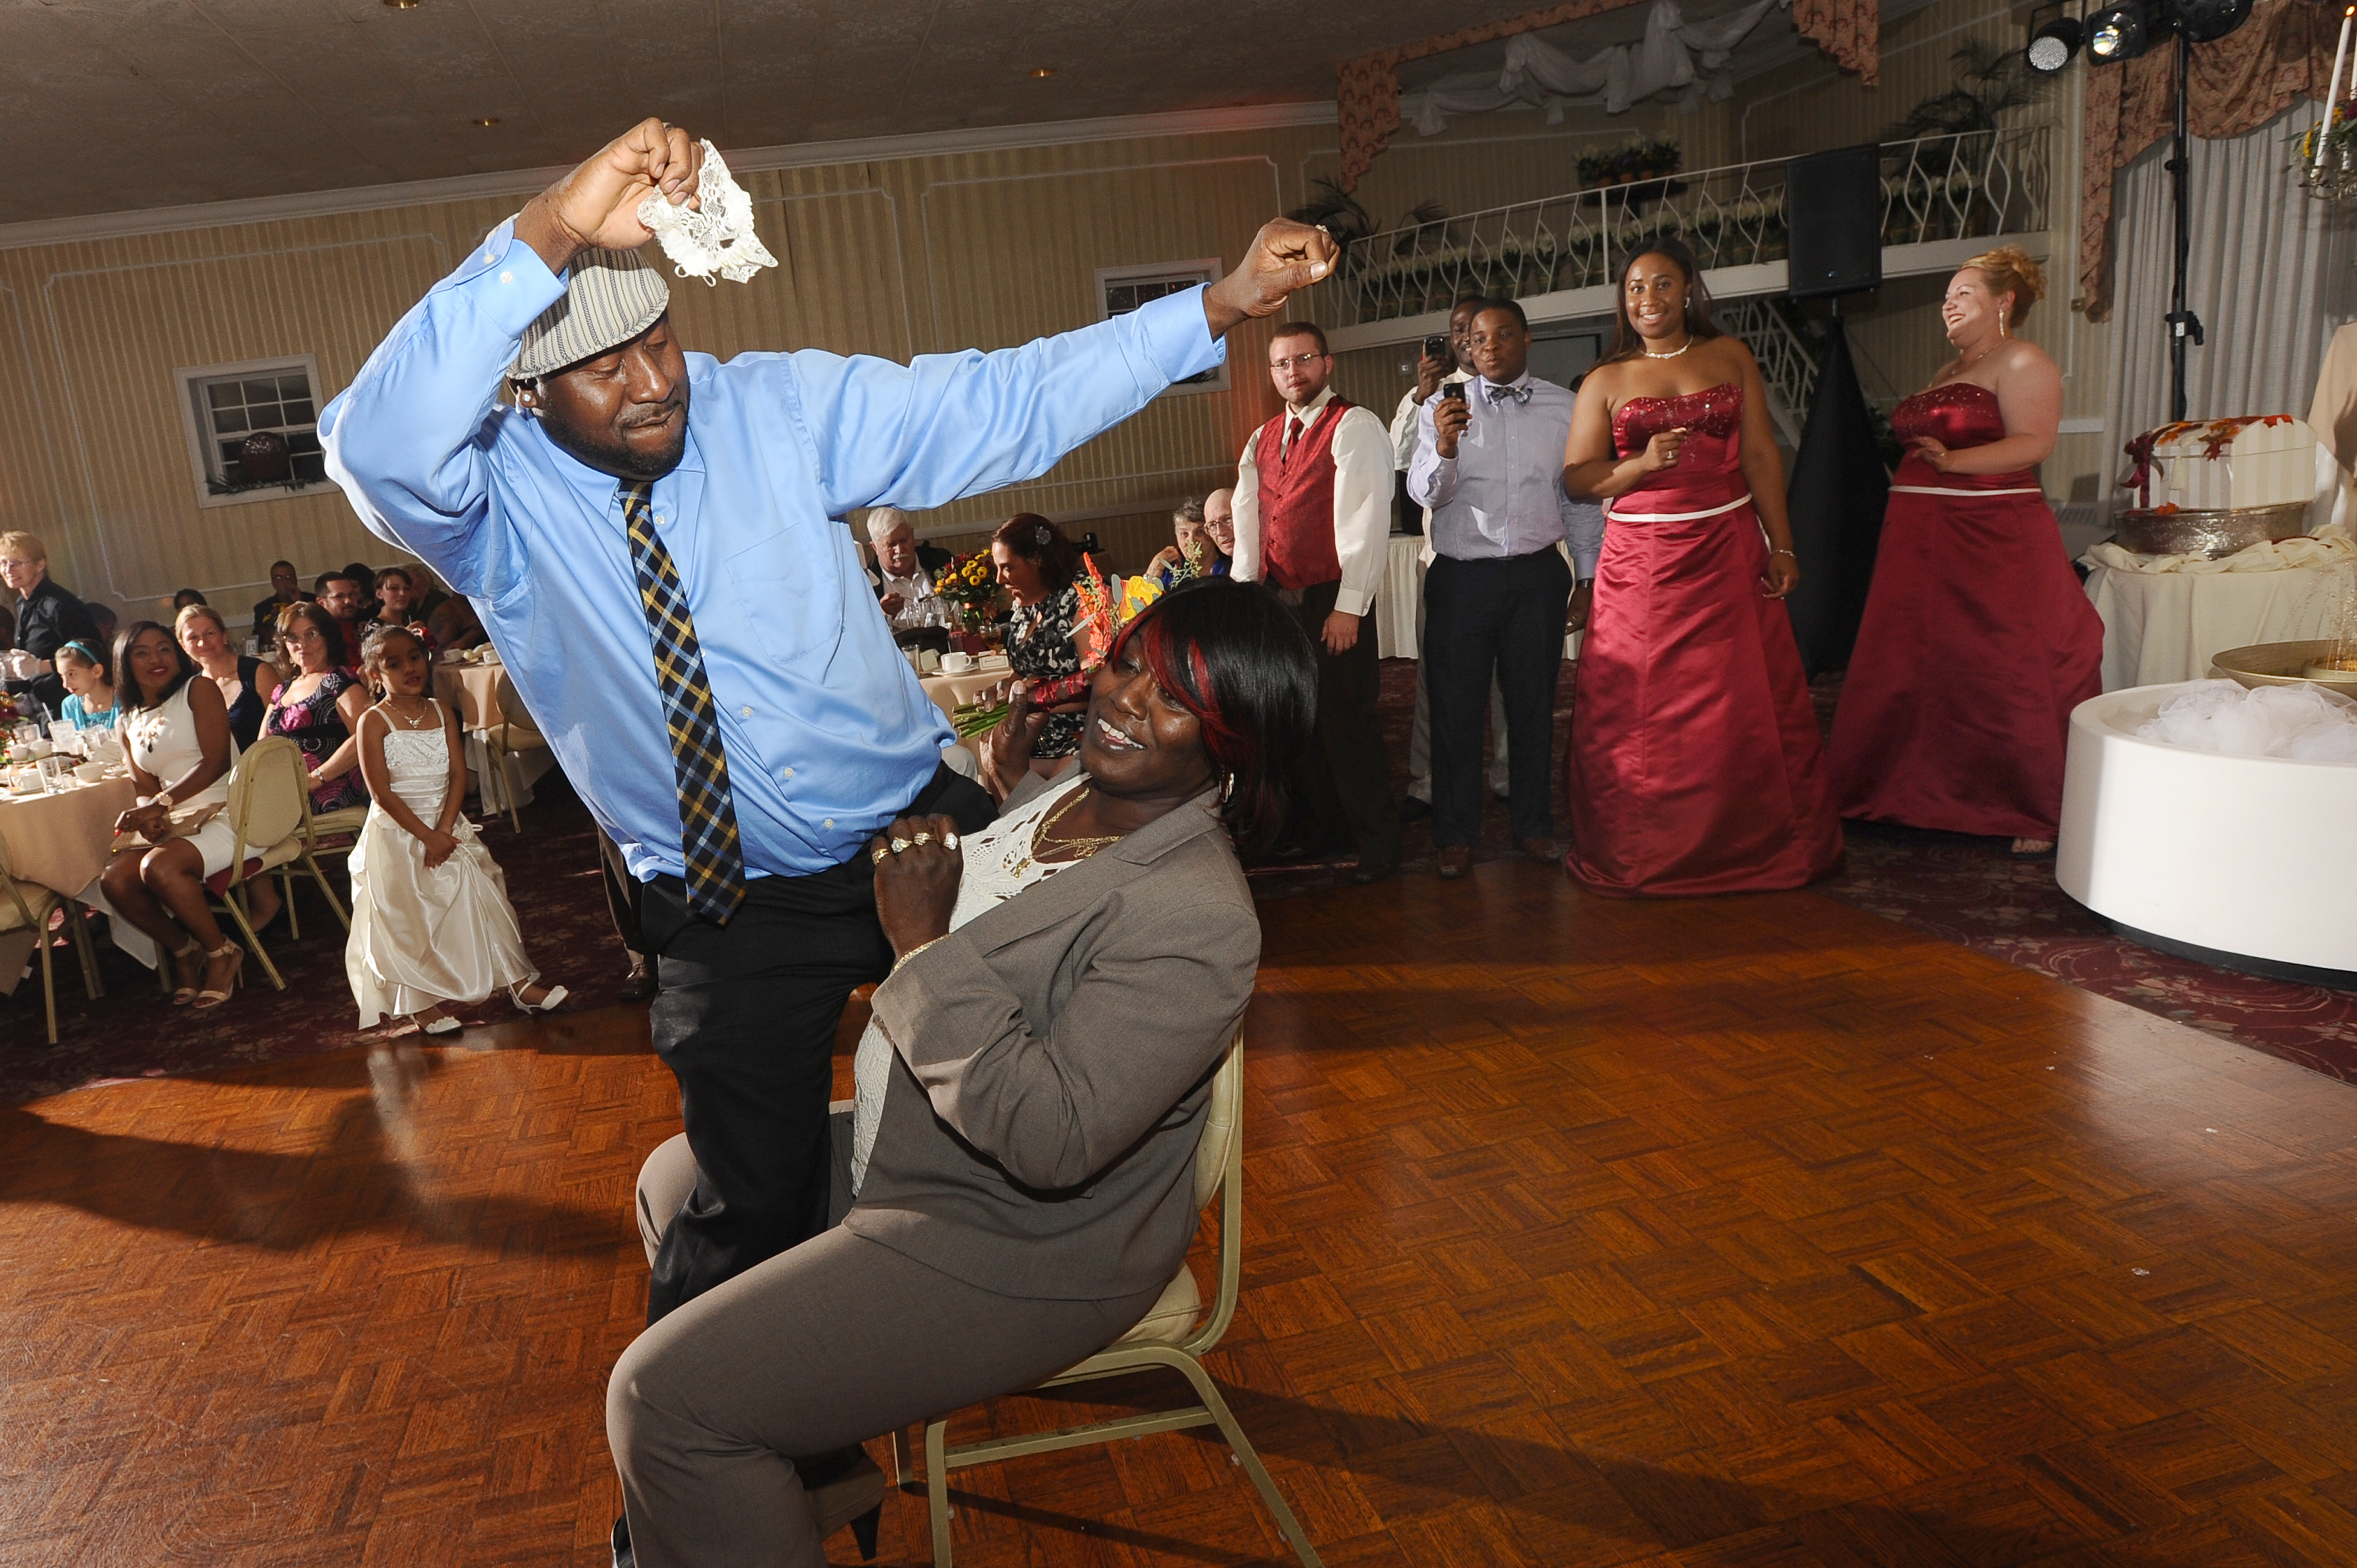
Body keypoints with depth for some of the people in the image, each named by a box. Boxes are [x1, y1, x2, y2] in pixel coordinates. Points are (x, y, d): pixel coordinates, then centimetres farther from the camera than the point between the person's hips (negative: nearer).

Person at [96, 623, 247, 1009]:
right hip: (176, 826, 6)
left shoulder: (198, 691, 0)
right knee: (114, 880, -17)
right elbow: (146, 789, 15)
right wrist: (149, 817, -10)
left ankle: (222, 953, -10)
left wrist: (160, 803, -18)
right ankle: (184, 951, 7)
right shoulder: (129, 724, 19)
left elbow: (217, 761, -11)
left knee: (158, 867, -31)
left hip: (226, 814, -6)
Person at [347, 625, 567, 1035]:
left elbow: (459, 776, -1)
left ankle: (518, 982, 5)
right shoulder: (374, 722, -9)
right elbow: (382, 793, -14)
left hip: (446, 826, 4)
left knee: (478, 895, 1)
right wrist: (427, 836, -17)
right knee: (409, 917, 1)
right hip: (396, 833, -4)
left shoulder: (441, 713, 4)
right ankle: (422, 1002, 12)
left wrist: (444, 830, -13)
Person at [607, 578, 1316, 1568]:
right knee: (675, 1182, 26)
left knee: (662, 1401, -12)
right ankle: (811, 1456, 40)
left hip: (1015, 1252, -9)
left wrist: (923, 944, -28)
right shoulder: (1057, 790, 0)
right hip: (902, 1156, 10)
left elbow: (1049, 1139, -33)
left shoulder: (1197, 920, -27)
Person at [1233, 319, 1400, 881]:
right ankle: (1318, 826, 30)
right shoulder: (1261, 440, 15)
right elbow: (1247, 523, 10)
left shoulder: (1355, 427, -7)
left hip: (1333, 602, -6)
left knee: (1345, 720, -3)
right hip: (1278, 601, 7)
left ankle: (1377, 842, 11)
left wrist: (1348, 607, -19)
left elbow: (1366, 520, -14)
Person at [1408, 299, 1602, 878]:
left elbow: (1580, 499, 9)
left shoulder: (1562, 407, 5)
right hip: (1462, 577, -1)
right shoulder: (1441, 409, 1)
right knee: (1456, 708, 4)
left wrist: (1589, 578, 7)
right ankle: (1455, 834, 16)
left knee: (1534, 705, 11)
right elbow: (1424, 494, -10)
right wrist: (1444, 447, -29)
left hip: (1537, 575, 2)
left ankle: (1533, 824, 26)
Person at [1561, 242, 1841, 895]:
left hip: (1729, 551, 1)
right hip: (1641, 561, -1)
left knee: (1746, 705, 3)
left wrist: (1780, 546, 2)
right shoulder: (1606, 380, 6)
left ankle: (1754, 844, 17)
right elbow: (1576, 476, 3)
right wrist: (1643, 463, -14)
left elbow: (1761, 456, 7)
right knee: (1643, 712, 0)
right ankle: (1642, 852, 14)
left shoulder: (1730, 356, 9)